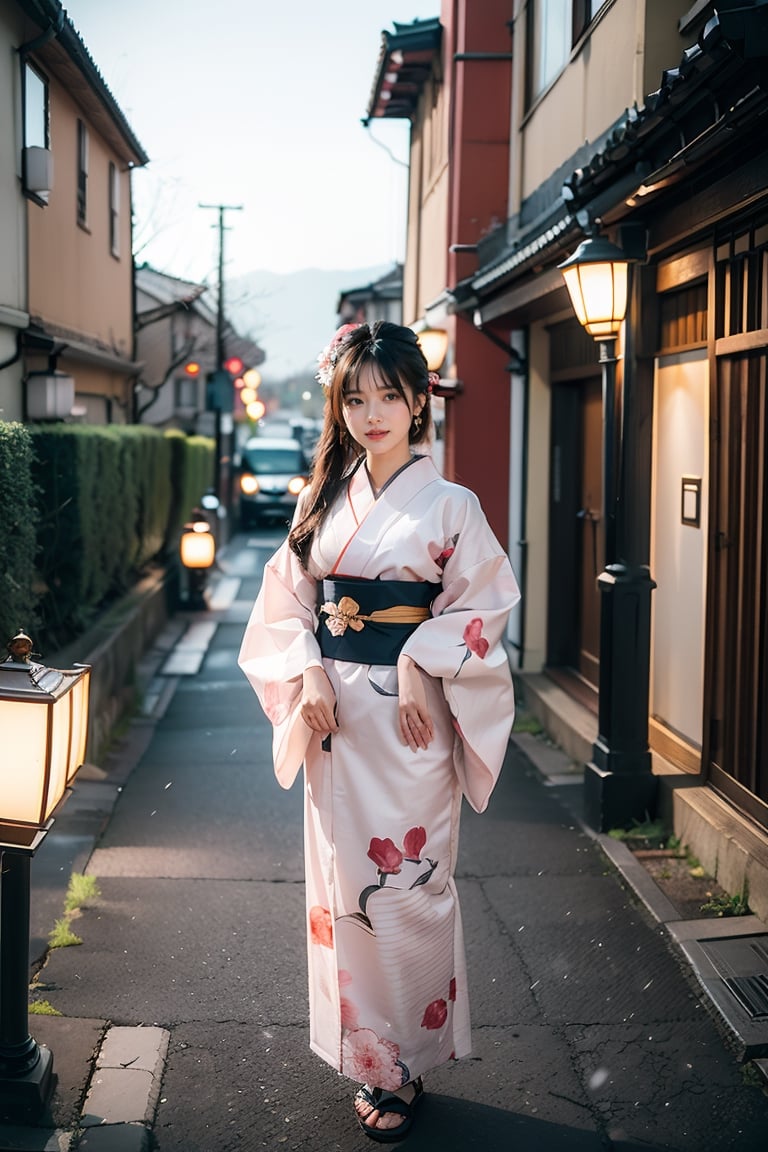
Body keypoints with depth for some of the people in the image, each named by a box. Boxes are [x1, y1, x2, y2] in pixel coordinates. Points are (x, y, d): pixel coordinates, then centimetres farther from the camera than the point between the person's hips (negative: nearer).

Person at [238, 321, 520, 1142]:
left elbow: (478, 607, -6)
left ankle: (404, 1066, 17)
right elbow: (287, 600, 7)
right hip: (332, 716, 4)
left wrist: (419, 670, -17)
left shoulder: (448, 505, -4)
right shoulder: (325, 498, 7)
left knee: (405, 885, 1)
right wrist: (308, 675, -7)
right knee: (339, 881, 9)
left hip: (408, 718, -4)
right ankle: (361, 1052, 25)